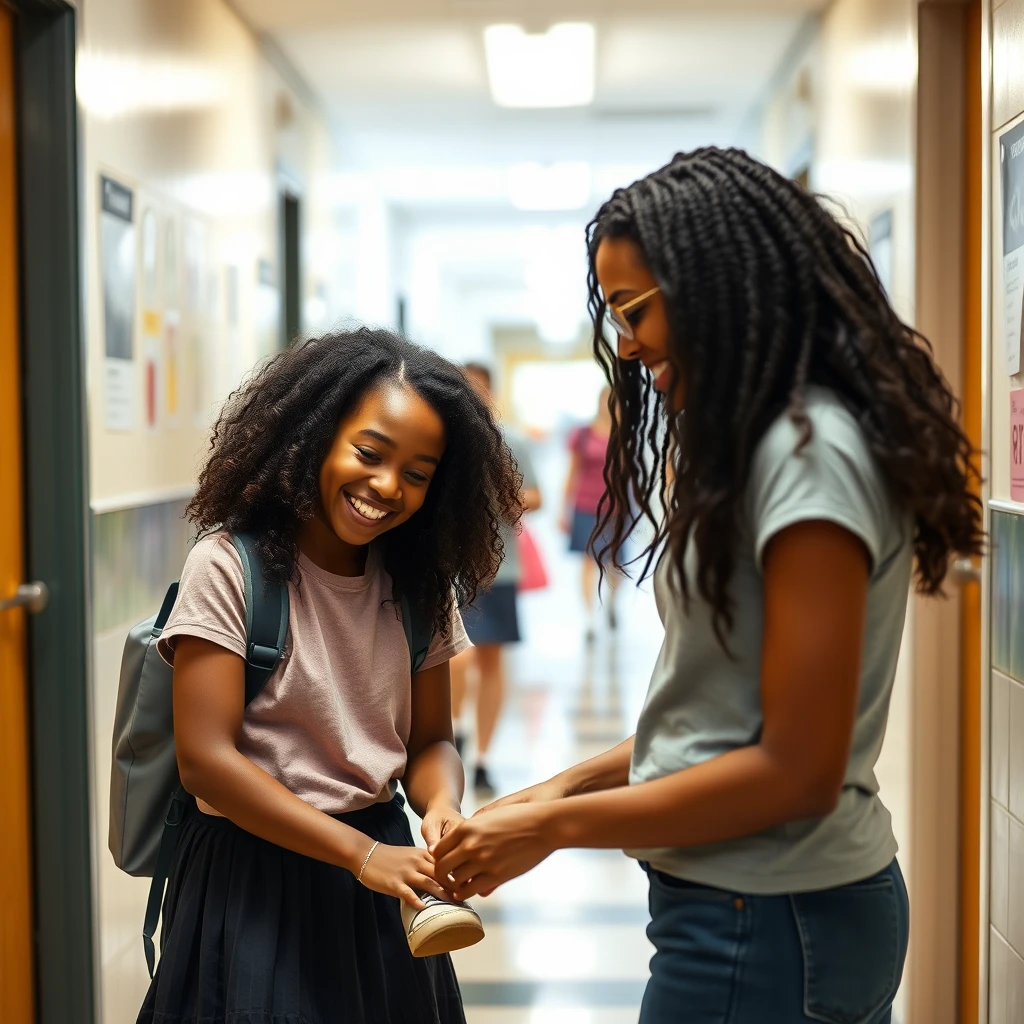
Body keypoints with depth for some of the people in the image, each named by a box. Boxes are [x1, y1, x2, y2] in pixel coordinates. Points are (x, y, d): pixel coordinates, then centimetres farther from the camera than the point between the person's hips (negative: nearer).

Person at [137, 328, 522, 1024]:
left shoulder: (421, 587, 2)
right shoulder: (229, 566, -15)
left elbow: (429, 740, 5)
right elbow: (205, 758, -18)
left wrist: (441, 803, -18)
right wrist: (360, 852, -22)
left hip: (381, 858, 5)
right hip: (255, 877, -5)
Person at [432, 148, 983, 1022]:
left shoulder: (809, 453, -19)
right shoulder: (765, 442, 10)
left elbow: (796, 770, -21)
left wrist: (556, 828, -15)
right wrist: (572, 784, 6)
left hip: (765, 928, -9)